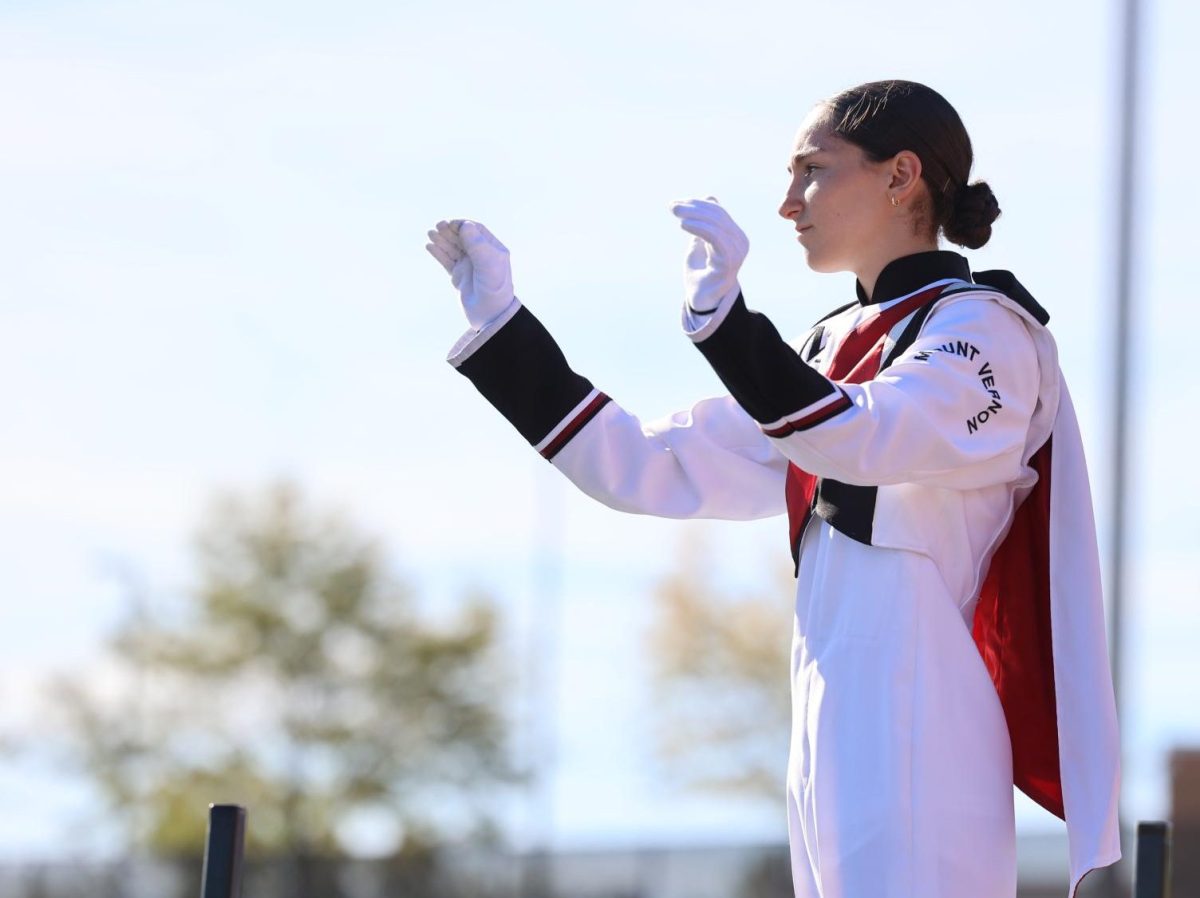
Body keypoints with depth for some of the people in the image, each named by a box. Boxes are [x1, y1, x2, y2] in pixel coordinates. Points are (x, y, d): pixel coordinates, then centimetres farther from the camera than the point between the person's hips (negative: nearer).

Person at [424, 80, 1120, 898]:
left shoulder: (983, 327, -4)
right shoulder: (833, 348, 19)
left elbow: (862, 442, -23)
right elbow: (652, 468, 19)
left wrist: (723, 316, -33)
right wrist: (499, 325, 17)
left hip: (917, 751, -8)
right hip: (828, 755, 8)